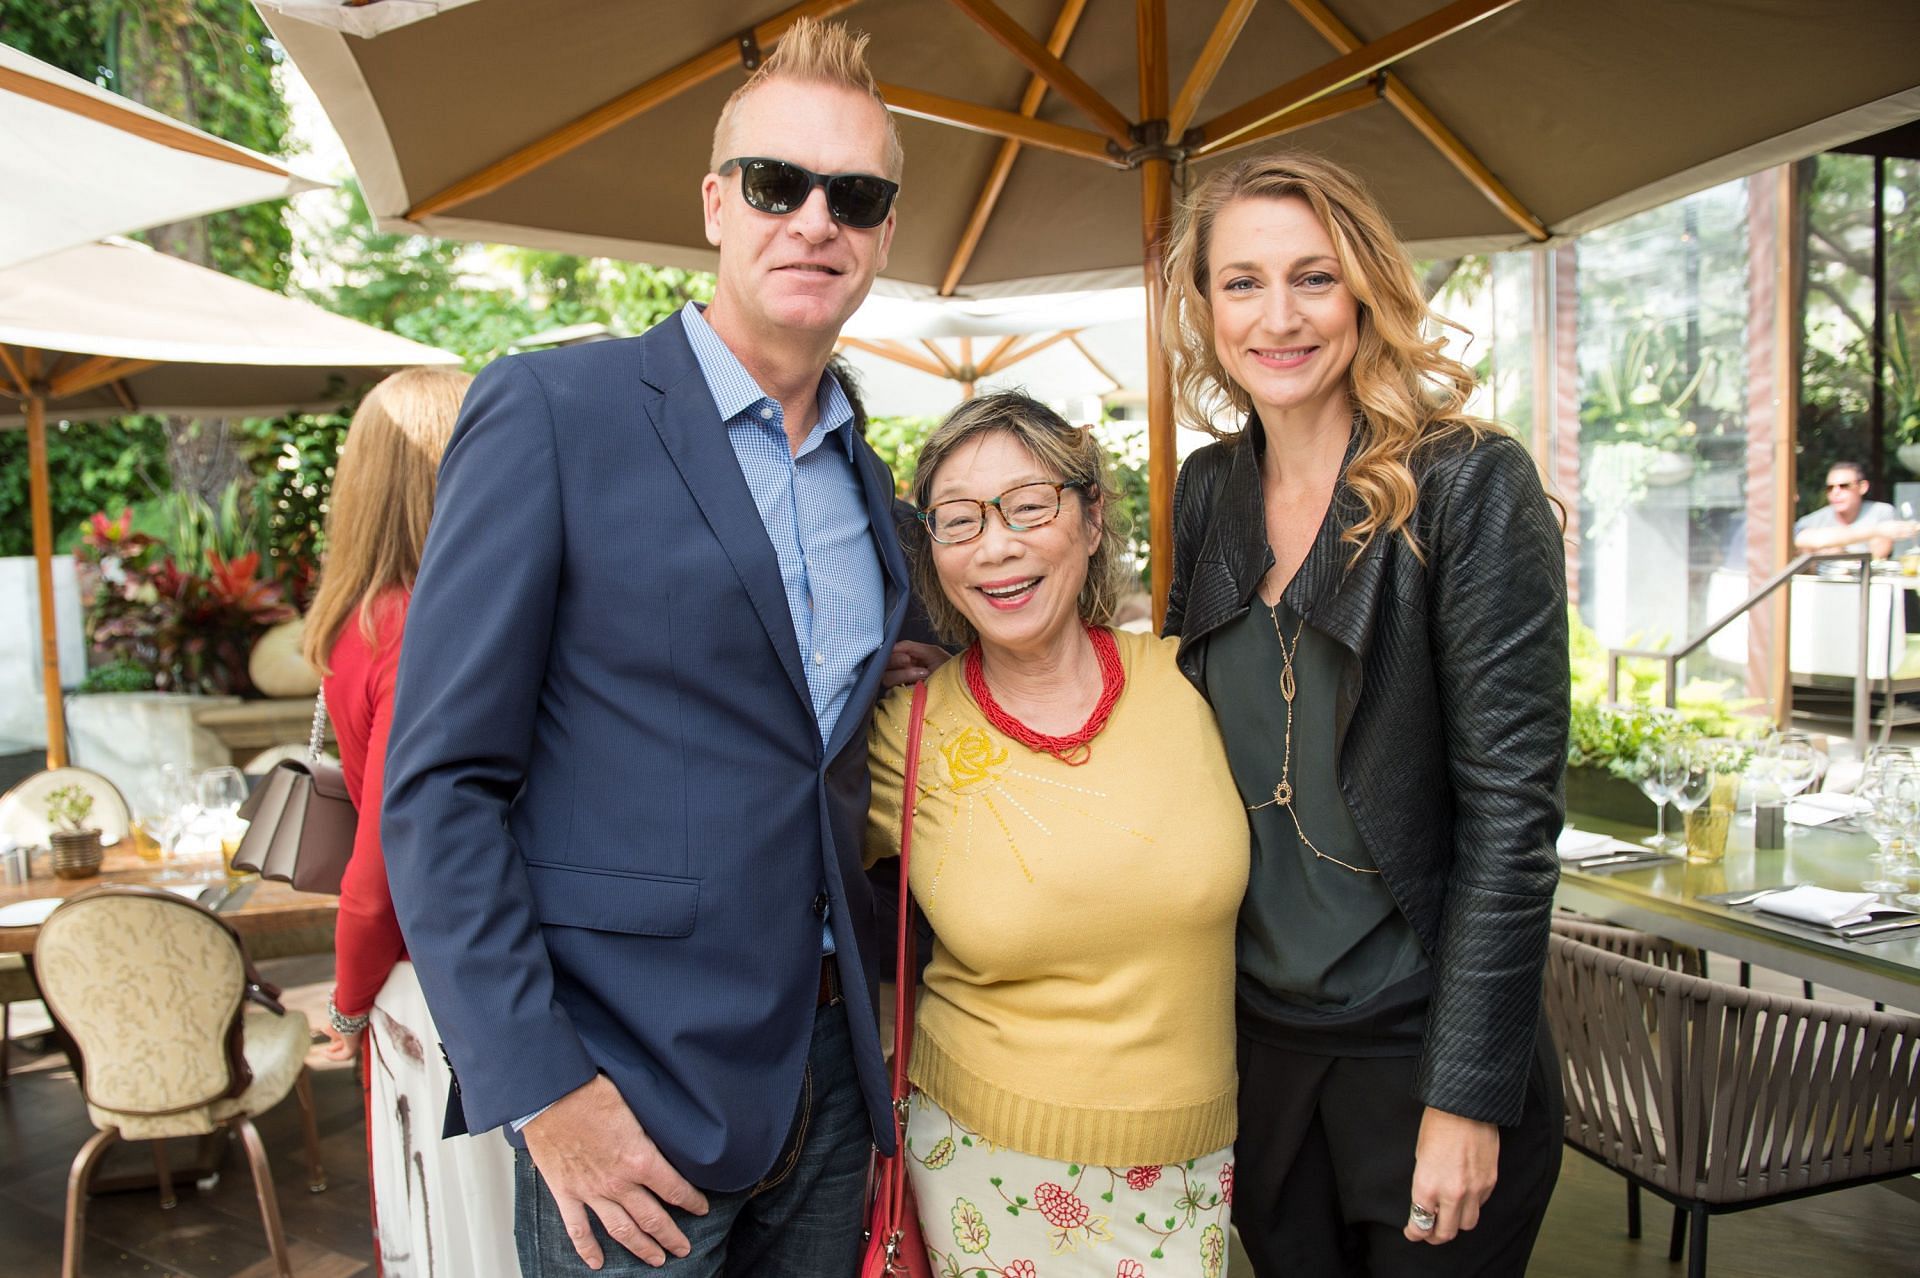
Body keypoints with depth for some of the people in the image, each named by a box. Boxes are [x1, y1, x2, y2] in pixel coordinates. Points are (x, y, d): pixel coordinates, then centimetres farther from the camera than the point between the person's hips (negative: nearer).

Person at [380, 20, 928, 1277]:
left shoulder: (866, 478, 8)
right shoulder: (551, 413, -11)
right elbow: (439, 785, -13)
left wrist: (874, 1031, 9)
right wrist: (543, 1092, -16)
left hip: (829, 1077, 6)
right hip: (628, 1091, -6)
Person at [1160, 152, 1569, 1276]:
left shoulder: (1472, 486, -15)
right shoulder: (1210, 491, 1)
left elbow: (1511, 809, -17)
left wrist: (1467, 1096, -17)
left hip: (1417, 1045, -4)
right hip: (1256, 1031, 5)